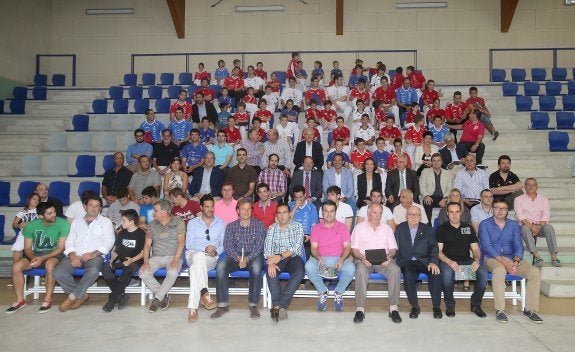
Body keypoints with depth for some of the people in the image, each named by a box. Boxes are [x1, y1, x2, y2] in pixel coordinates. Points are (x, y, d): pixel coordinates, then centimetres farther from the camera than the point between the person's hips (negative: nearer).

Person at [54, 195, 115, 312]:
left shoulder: (106, 222, 13)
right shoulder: (76, 222, 23)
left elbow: (109, 242, 0)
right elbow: (69, 241, 13)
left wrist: (93, 254, -14)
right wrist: (72, 255, -8)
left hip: (95, 256, -3)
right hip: (75, 255, 3)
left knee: (93, 271, -37)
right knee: (58, 272, -24)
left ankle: (72, 297, -18)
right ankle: (81, 295, -8)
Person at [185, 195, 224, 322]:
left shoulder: (220, 223, 16)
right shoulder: (193, 223, 13)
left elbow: (224, 244, 13)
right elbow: (189, 244, 2)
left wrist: (216, 251, -11)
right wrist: (204, 248, -15)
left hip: (212, 258, 0)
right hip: (193, 254, 0)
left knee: (195, 267, -37)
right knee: (199, 255, -40)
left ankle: (192, 307, -41)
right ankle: (204, 293, -42)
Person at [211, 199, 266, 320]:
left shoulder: (259, 225, 7)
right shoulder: (231, 226, 13)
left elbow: (259, 245, -3)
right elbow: (227, 244, 1)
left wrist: (247, 258, -20)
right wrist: (238, 257, -18)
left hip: (254, 255, -2)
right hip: (236, 255, 2)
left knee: (256, 266, -36)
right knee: (220, 266, -28)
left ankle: (253, 304, -25)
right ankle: (223, 305, -22)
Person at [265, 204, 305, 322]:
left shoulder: (297, 227, 3)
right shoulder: (272, 228, 10)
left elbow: (297, 247, -10)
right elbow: (267, 247, -2)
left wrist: (281, 256, -23)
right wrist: (271, 262, -23)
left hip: (293, 257, -1)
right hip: (277, 258, 1)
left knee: (300, 272, -33)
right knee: (271, 272, -32)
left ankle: (277, 305, -31)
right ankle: (282, 306, -32)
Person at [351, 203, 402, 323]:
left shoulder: (387, 228, 18)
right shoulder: (359, 227, 11)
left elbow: (393, 248, 12)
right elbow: (354, 249, 4)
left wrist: (389, 256, -12)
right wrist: (362, 258, -16)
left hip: (383, 261, 2)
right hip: (364, 260, -2)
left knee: (395, 269, -31)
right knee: (361, 270, -36)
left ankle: (394, 308, -25)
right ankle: (360, 309, -32)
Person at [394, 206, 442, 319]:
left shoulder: (428, 229, 13)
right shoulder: (400, 229, 14)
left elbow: (433, 247, 1)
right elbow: (395, 247, 8)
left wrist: (433, 262, -17)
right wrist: (392, 259, -12)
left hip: (424, 262, 1)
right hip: (406, 262, -1)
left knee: (435, 273, -29)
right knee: (408, 275, -33)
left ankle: (436, 306, -14)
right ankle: (415, 306, -16)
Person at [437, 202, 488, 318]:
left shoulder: (468, 228, 17)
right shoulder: (442, 228, 7)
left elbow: (475, 248, 14)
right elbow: (438, 251, -1)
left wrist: (476, 260, -9)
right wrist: (450, 262, -20)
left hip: (466, 260, 3)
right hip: (448, 260, -3)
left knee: (483, 272, -27)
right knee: (447, 273, -37)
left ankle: (476, 303, -4)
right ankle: (449, 304, -12)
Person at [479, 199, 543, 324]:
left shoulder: (514, 225, 14)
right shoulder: (485, 224, 3)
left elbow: (518, 246, 3)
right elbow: (486, 246, -9)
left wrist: (516, 261, -17)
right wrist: (503, 261, -22)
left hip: (512, 258, 4)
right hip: (492, 258, -4)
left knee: (535, 272, -20)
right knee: (499, 270, -38)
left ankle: (530, 309, -9)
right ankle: (499, 310, -31)